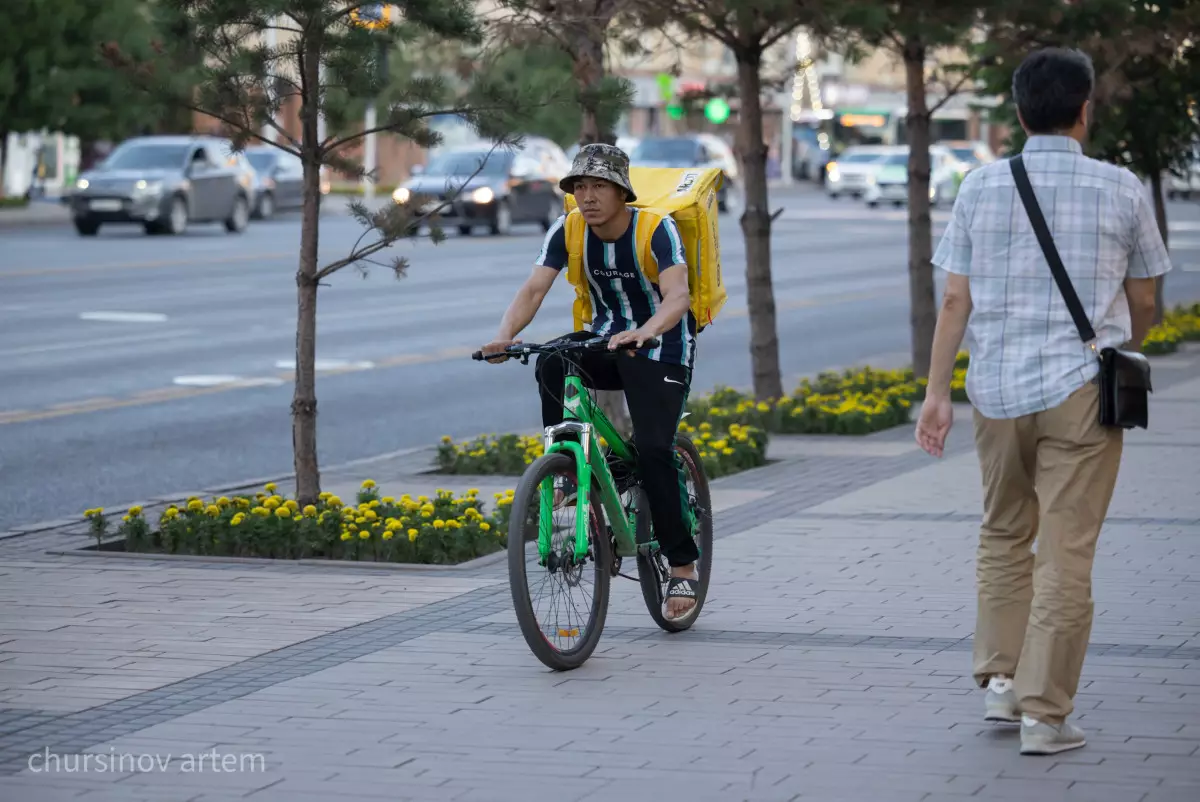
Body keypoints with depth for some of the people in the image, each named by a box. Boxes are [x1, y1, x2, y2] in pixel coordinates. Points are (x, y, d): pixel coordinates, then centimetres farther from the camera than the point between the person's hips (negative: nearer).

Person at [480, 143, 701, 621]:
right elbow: (533, 290, -20)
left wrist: (643, 333, -57)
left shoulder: (656, 229, -22)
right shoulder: (567, 232, -10)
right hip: (606, 339, 4)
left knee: (653, 451, -19)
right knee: (551, 364, -29)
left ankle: (683, 565, -6)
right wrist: (505, 336, -41)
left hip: (660, 349, -4)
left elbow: (678, 296, -36)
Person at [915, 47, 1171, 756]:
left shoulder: (981, 187, 2)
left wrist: (938, 392, 5)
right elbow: (1143, 305, 7)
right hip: (1080, 386, -2)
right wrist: (1124, 350, 27)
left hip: (996, 385, 3)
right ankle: (1045, 714, 1)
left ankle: (1000, 679, 17)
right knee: (1066, 553, 1)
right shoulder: (1121, 190, -2)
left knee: (1004, 536, 21)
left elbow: (955, 301, 0)